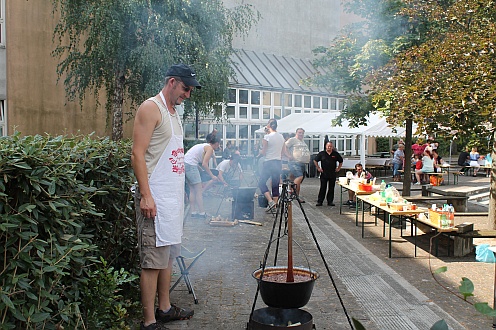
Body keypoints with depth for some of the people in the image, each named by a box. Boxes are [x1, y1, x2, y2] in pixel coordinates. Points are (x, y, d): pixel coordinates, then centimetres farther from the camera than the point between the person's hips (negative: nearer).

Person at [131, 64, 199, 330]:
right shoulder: (151, 108, -9)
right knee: (153, 259, -5)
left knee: (168, 255, 16)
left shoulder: (173, 112, 19)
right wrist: (146, 195, -22)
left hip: (174, 196, 9)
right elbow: (137, 154, -16)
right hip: (156, 195, -9)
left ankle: (164, 308, 28)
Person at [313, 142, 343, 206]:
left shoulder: (336, 154, 6)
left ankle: (330, 201, 13)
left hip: (332, 174, 2)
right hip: (324, 174, -2)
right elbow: (315, 160, 8)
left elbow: (341, 161, 18)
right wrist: (318, 168, 3)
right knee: (322, 188, -1)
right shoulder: (321, 153, 1)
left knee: (331, 188, 5)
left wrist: (338, 168, 8)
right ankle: (320, 201, 5)